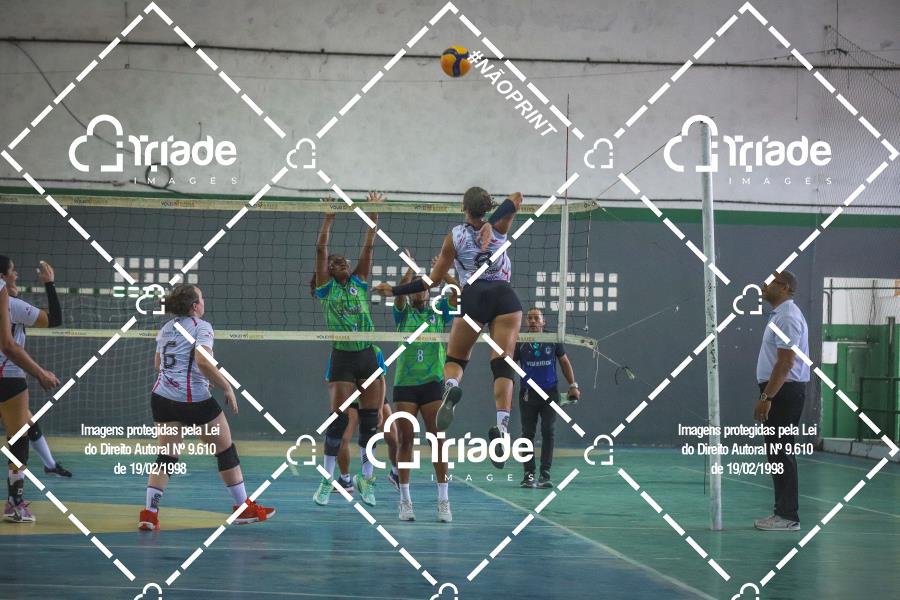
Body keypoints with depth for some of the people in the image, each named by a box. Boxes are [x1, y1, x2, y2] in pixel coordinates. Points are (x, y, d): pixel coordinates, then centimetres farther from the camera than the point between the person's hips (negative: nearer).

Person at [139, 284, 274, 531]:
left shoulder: (166, 328, 14)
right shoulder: (201, 327, -8)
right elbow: (203, 361, -23)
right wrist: (226, 387, -15)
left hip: (162, 397, 6)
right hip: (195, 399, -6)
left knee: (166, 457, 9)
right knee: (226, 451, 9)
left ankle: (149, 512, -5)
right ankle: (244, 508, 17)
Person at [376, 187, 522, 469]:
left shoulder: (454, 236, 10)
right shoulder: (498, 227, 12)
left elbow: (434, 279, 10)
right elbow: (517, 197, 15)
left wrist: (395, 290, 20)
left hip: (474, 297, -1)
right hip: (505, 297, 1)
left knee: (455, 359, 13)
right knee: (503, 365, -6)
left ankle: (450, 386, -24)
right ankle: (502, 424, -27)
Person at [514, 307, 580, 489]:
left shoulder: (553, 341, 3)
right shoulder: (520, 343, 1)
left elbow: (565, 362, 13)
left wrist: (573, 385, 7)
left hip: (550, 393, 0)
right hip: (528, 394, 0)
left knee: (548, 432, -6)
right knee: (528, 433, 1)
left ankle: (545, 475, -6)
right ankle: (529, 475, 7)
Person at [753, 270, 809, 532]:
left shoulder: (787, 318, -16)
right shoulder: (781, 315, 17)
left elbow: (785, 362, -22)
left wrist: (767, 397, -23)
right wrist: (767, 395, 21)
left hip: (783, 392, -11)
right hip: (781, 392, 11)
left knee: (780, 454, -8)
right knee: (778, 454, 12)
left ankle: (788, 517, -7)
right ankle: (783, 512, 16)